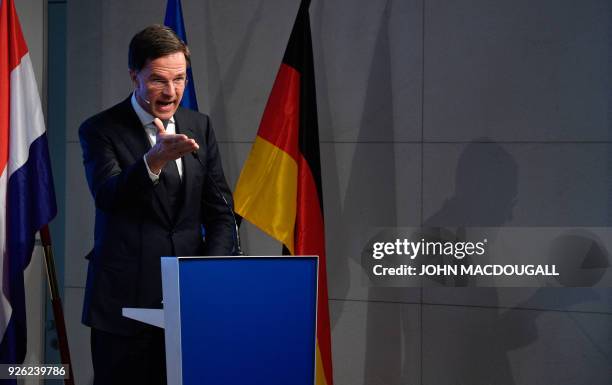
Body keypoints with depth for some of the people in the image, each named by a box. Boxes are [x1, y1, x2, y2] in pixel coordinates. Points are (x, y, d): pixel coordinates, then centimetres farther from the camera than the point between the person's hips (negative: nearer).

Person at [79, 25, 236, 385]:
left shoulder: (199, 126, 10)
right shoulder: (100, 130, -4)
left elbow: (220, 211, 12)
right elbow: (107, 196, -22)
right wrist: (155, 159, -39)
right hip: (125, 301, -3)